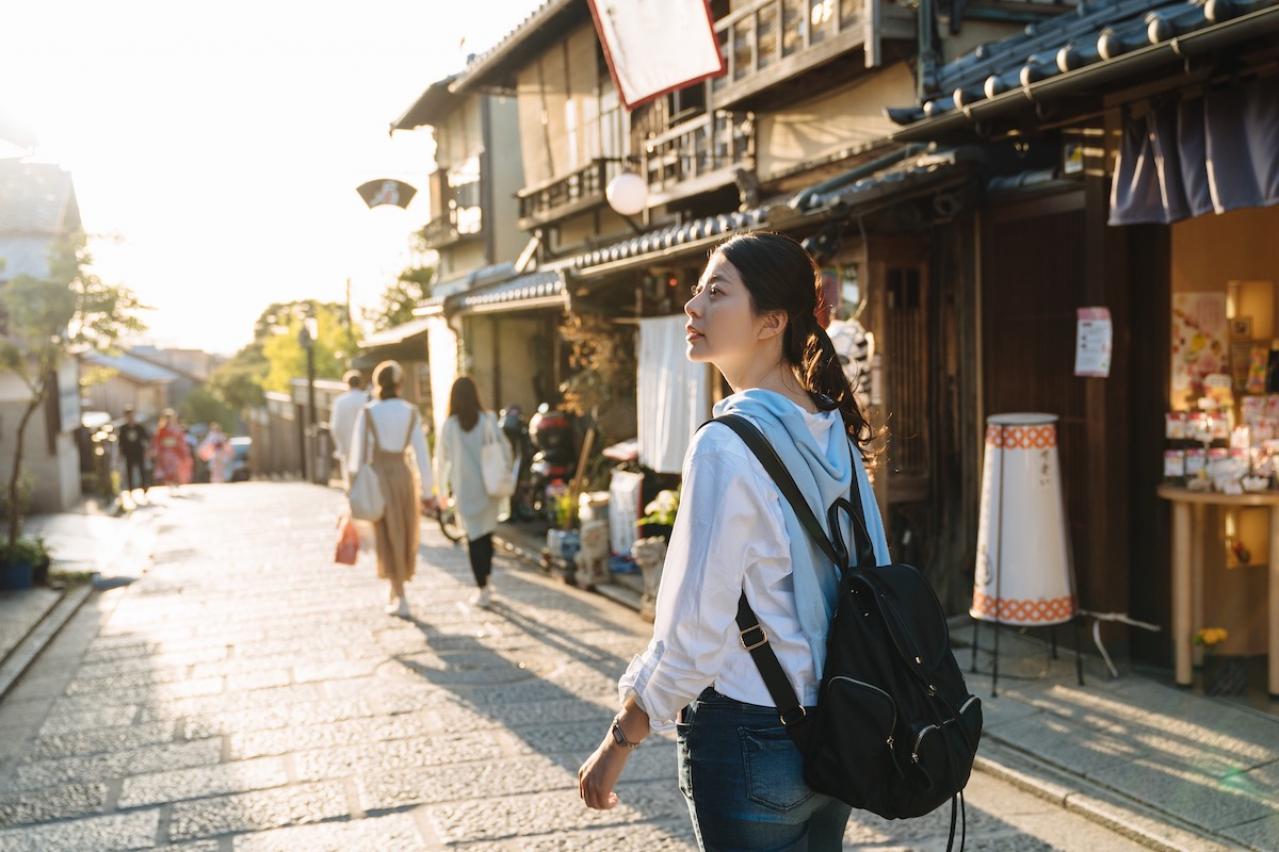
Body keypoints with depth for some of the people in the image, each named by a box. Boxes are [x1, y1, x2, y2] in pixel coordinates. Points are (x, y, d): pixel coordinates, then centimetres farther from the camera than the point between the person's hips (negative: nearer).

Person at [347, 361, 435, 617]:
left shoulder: (367, 414, -7)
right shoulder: (411, 413, -1)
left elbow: (358, 454, -7)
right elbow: (421, 453, 0)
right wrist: (426, 491, 6)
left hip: (378, 478, -2)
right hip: (404, 476, 3)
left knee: (389, 539, 4)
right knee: (404, 537, 17)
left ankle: (401, 600, 0)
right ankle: (395, 593, 27)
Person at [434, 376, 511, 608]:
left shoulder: (448, 426, -6)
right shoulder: (488, 420, -6)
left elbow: (442, 459, 1)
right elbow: (505, 449, -5)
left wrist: (443, 487, 14)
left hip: (464, 489, -1)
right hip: (489, 488, 1)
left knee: (474, 537, 6)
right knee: (487, 533, 19)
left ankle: (482, 591, 5)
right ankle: (487, 579, 21)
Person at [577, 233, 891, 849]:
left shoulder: (726, 446, -22)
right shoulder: (833, 429, 2)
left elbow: (691, 636, -21)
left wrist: (617, 745, -8)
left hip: (749, 740, -7)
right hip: (834, 734, 7)